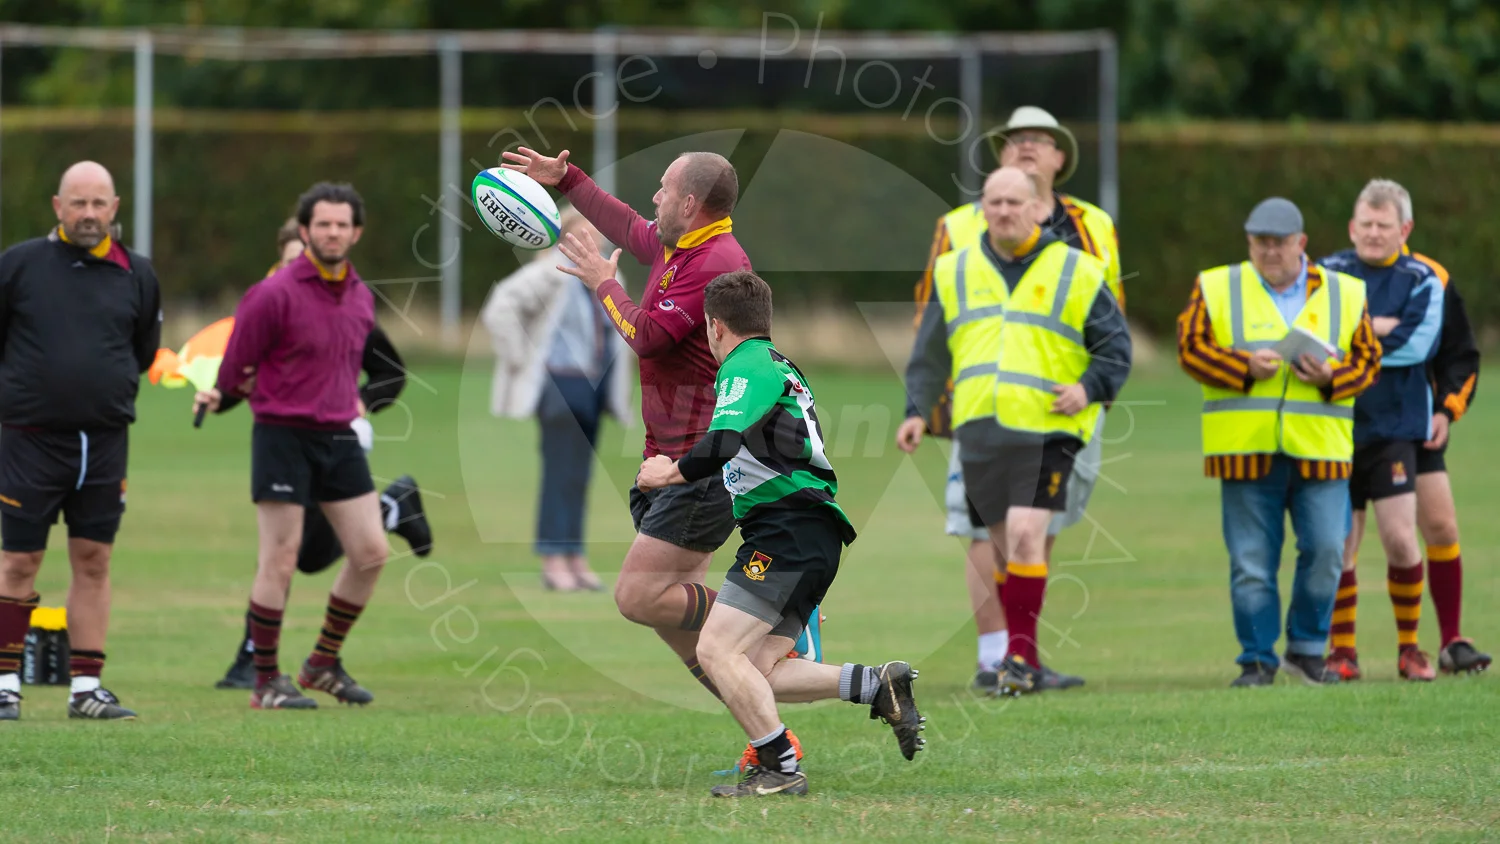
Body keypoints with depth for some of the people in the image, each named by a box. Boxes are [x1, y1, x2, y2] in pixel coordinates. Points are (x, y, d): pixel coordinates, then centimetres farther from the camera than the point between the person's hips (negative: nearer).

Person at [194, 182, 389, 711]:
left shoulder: (361, 299, 9)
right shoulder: (275, 295, -13)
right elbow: (237, 364, -4)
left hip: (338, 437, 7)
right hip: (283, 435, -7)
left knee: (371, 553, 3)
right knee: (280, 562, -5)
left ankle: (324, 663, 19)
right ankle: (266, 682, 5)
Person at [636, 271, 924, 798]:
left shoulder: (745, 368, -7)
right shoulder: (780, 368, 25)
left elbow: (720, 447, -22)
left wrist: (670, 474, -7)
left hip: (789, 532, -10)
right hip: (811, 539, 10)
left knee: (716, 650, -13)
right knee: (759, 672, 7)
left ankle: (781, 769, -16)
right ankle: (877, 685, 0)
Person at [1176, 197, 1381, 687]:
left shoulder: (1344, 294, 11)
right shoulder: (1216, 289, 8)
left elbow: (1367, 360, 10)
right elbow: (1191, 348, 2)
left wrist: (1330, 377, -10)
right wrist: (1244, 367, -12)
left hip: (1320, 451, 1)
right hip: (1244, 449, -1)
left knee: (1325, 551, -5)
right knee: (1251, 562, 1)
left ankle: (1307, 649, 12)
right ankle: (1257, 660, 9)